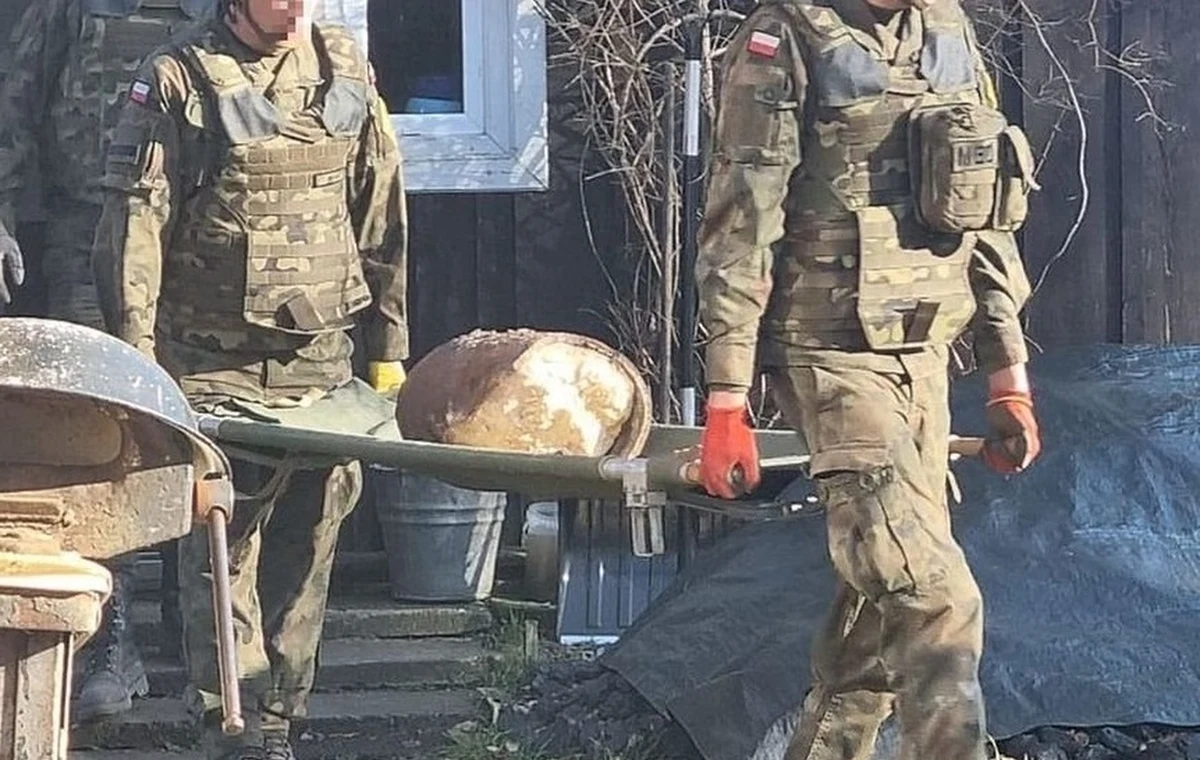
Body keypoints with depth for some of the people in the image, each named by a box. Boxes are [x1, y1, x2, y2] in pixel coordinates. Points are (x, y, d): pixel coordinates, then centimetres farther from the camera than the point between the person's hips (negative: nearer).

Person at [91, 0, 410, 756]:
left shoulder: (346, 69, 8)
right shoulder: (181, 78, -5)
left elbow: (382, 218, 14)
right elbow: (134, 223, -7)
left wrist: (388, 345, 13)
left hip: (321, 359, 4)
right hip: (216, 369, -4)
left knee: (305, 551, 6)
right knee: (223, 551, -5)